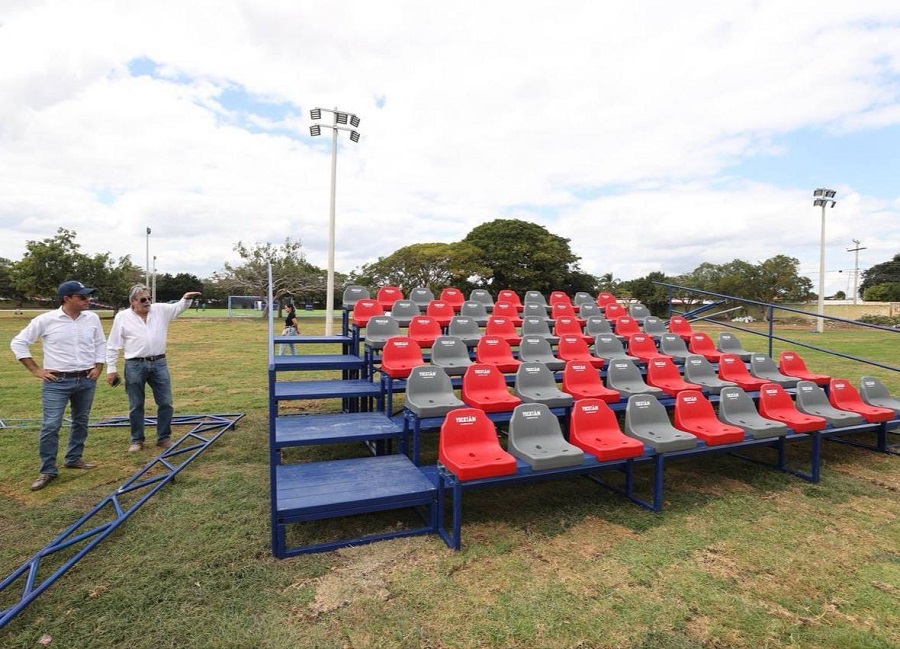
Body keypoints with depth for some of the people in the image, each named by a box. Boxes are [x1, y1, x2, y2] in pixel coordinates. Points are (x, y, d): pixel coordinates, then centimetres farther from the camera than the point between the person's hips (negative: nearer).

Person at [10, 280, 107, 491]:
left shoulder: (92, 318, 1)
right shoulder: (46, 320, -9)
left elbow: (101, 344, 13)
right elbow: (18, 343, 0)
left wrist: (98, 368, 4)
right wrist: (36, 370, -4)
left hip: (86, 381, 4)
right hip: (57, 382, -4)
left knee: (81, 422, 14)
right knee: (51, 425, -4)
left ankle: (74, 459, 30)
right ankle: (48, 471, 7)